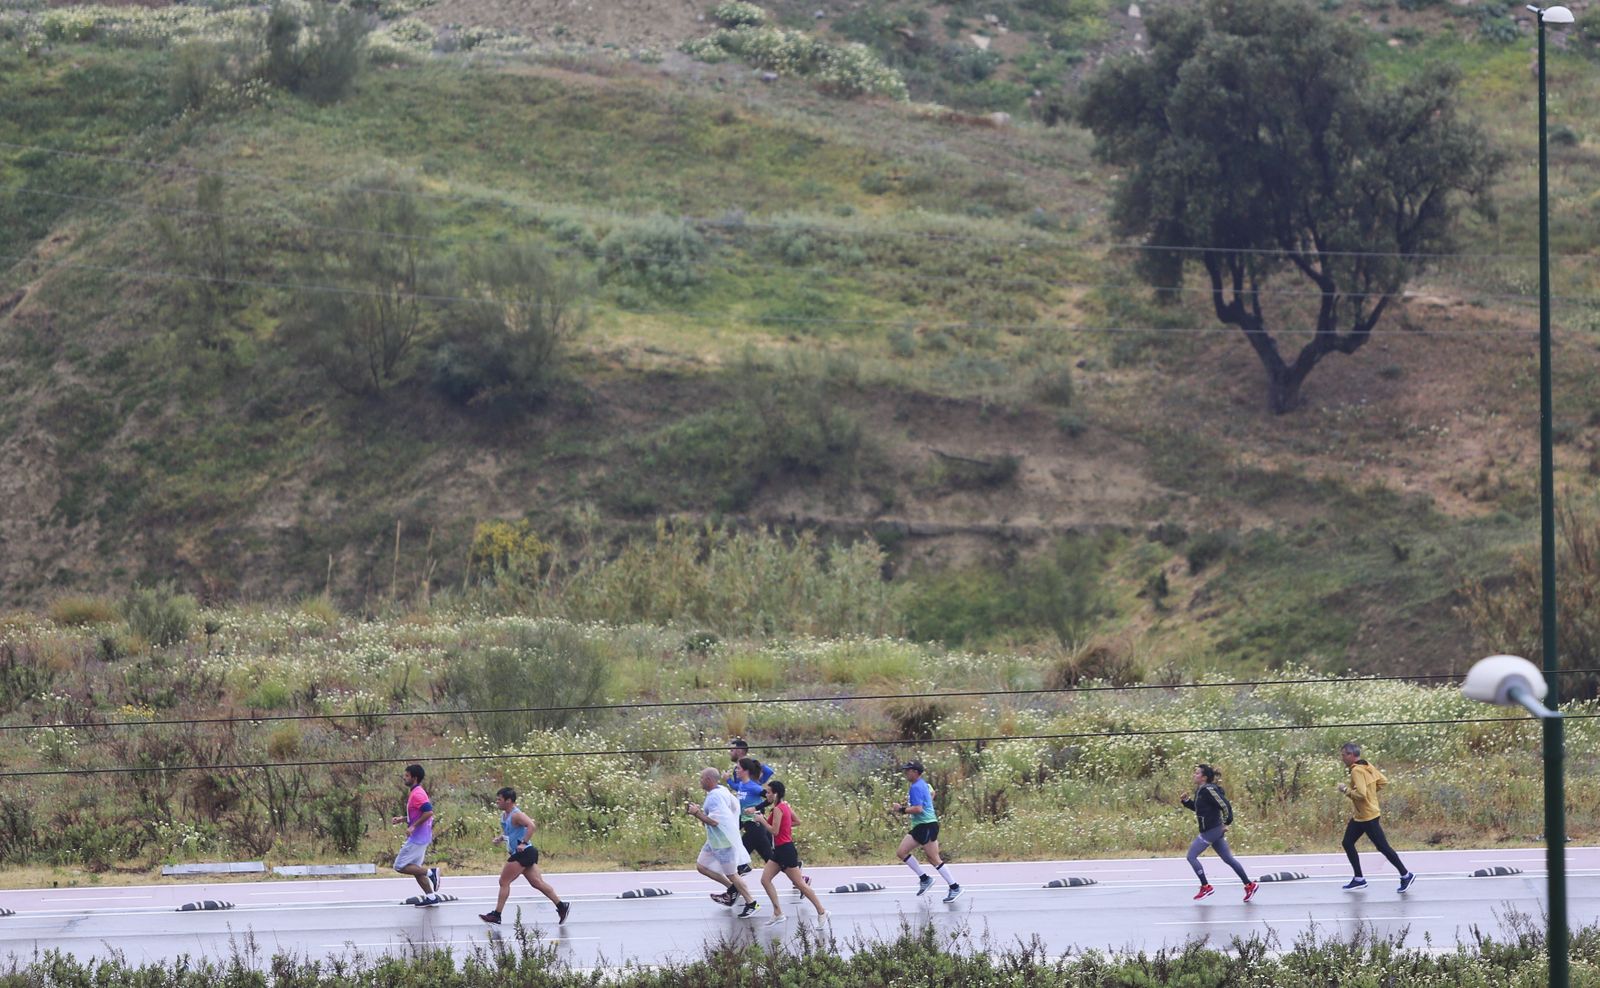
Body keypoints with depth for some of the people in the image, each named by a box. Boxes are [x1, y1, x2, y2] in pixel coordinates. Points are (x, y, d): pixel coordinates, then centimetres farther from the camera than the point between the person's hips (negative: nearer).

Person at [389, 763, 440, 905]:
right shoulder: (415, 793, 15)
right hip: (418, 838, 10)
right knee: (415, 868, 14)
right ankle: (431, 897, 14)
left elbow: (428, 812, -27)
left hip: (417, 838, -10)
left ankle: (431, 872, -10)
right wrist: (401, 819, 15)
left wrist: (413, 826, -25)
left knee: (400, 866, -9)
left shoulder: (417, 794, -16)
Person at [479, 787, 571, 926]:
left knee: (504, 882, -6)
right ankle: (561, 906, 10)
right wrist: (500, 838, 9)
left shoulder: (516, 815, -17)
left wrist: (523, 843, -30)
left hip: (523, 853, -10)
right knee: (537, 883, 9)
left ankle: (496, 915, -3)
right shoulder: (504, 815, 13)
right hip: (523, 854, 10)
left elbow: (531, 825, -31)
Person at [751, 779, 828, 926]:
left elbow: (774, 831, -21)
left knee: (799, 884, -2)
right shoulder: (785, 806, 10)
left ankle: (821, 911, 6)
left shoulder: (778, 809, -18)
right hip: (779, 850, 10)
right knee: (765, 879, 5)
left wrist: (762, 820, -9)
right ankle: (778, 913, 5)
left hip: (785, 850, -10)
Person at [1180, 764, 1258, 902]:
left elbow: (1225, 806, -21)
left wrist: (1225, 824, -16)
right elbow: (1197, 807, 24)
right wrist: (1186, 801, 7)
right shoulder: (1200, 790, 11)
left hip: (1211, 831, -10)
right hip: (1211, 830, 10)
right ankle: (1249, 885, 16)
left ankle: (1205, 887, 3)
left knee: (1191, 856, -3)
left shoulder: (1209, 790, -18)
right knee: (1227, 858, 12)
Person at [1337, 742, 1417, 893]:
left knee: (1383, 847, -3)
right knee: (1348, 843, 12)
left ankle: (1406, 876, 6)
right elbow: (1383, 781, 13)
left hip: (1368, 817, -10)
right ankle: (1359, 879, 19)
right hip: (1358, 816, 10)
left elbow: (1360, 794, -29)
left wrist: (1345, 790, -16)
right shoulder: (1368, 766, 6)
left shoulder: (1357, 771, -22)